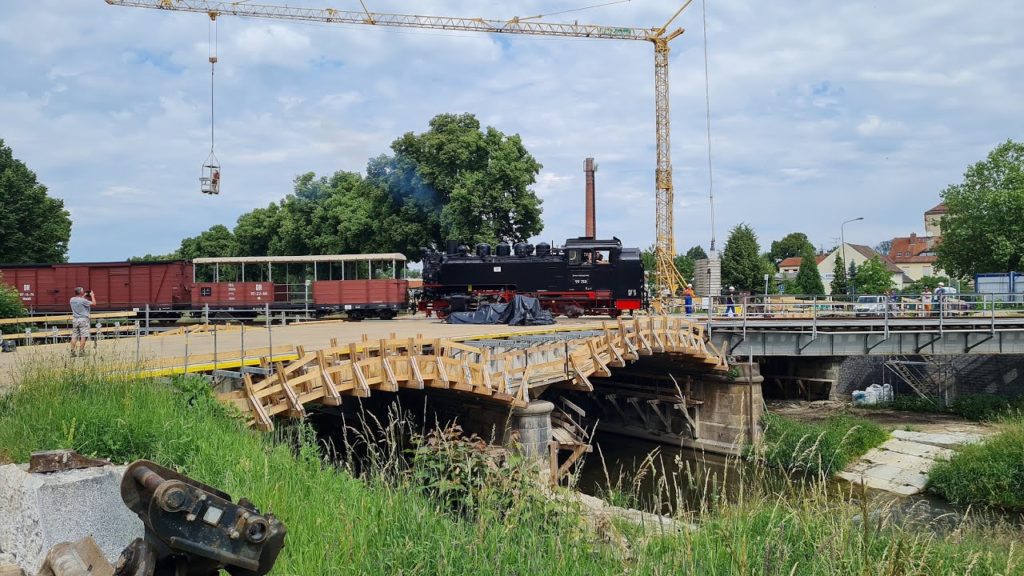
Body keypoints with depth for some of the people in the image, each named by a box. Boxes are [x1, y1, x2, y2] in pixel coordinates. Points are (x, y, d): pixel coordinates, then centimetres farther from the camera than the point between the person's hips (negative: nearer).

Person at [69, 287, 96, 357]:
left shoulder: (72, 300, 5)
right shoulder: (83, 300, -15)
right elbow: (94, 303, -8)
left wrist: (83, 296, 29)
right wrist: (92, 295, 6)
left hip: (75, 319, 6)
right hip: (83, 319, -6)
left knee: (74, 336, 6)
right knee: (83, 336, -2)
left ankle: (72, 352, 4)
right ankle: (81, 352, -4)